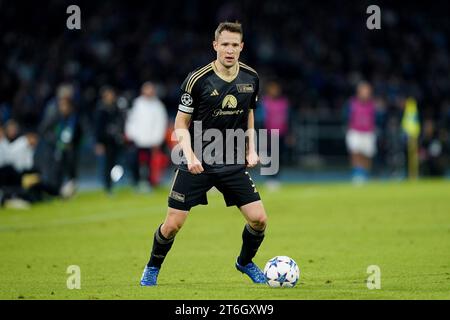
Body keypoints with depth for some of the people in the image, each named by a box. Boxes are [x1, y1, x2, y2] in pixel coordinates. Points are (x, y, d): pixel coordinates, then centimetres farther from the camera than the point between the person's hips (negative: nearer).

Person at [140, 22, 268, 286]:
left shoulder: (251, 78, 0)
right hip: (197, 163, -3)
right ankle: (152, 269, 23)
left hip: (233, 163, 3)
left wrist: (251, 149, 6)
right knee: (172, 225, -5)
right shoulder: (198, 80, -13)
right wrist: (190, 155, -19)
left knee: (259, 219, -5)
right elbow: (181, 124, -5)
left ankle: (245, 262, 24)